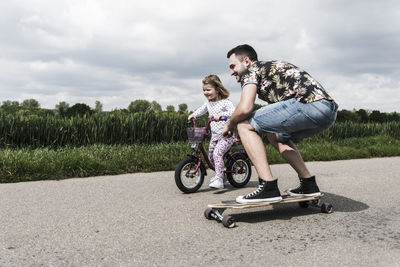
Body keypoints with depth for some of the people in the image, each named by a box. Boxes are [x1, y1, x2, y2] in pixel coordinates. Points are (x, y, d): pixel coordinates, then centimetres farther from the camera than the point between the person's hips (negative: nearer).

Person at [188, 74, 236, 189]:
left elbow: (233, 111, -32)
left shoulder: (225, 102, -15)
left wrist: (221, 114, -46)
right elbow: (201, 110, 28)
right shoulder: (208, 103, 8)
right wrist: (193, 114, 10)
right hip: (215, 135, 8)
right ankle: (220, 175, 35)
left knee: (217, 153, -24)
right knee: (211, 156, 12)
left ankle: (219, 180, -21)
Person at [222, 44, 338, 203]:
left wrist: (230, 125, 9)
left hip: (310, 103, -10)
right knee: (276, 135, 30)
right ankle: (308, 184, 24)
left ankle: (268, 187, -9)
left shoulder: (251, 70, 7)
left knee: (245, 125, -4)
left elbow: (245, 108, -11)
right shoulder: (273, 67, 34)